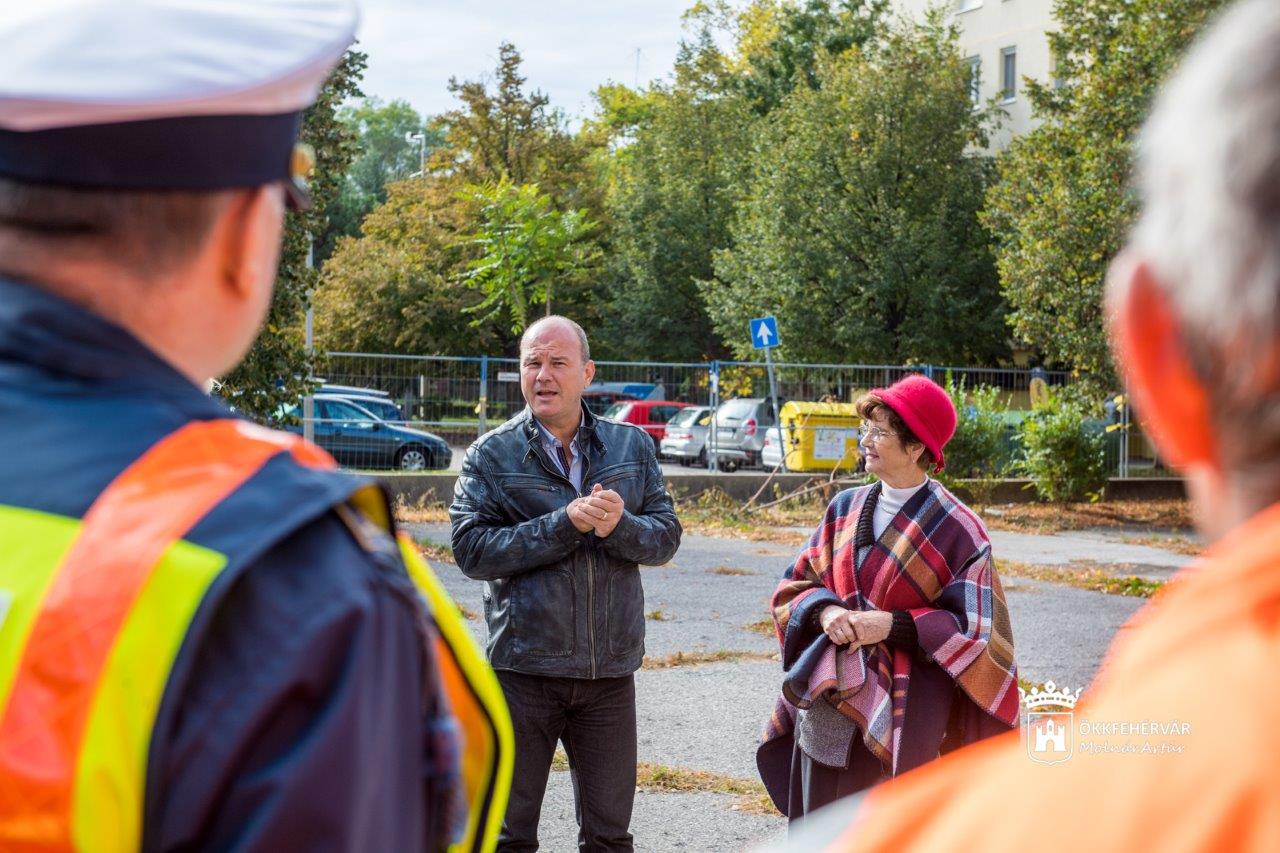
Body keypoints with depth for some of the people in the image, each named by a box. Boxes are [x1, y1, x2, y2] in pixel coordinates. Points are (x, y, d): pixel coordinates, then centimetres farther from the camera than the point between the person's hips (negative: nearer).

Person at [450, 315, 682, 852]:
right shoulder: (491, 455, -2)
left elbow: (666, 536, 3)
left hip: (610, 668, 2)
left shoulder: (632, 446, 6)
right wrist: (566, 523, -21)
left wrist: (619, 525, -19)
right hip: (523, 667, -2)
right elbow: (471, 549, -12)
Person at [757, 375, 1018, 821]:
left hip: (897, 719, -5)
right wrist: (825, 610, -8)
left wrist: (894, 624, -18)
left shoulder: (956, 530, -7)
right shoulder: (846, 509, 8)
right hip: (824, 711, 5)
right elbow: (795, 586, 14)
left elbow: (972, 629, -7)